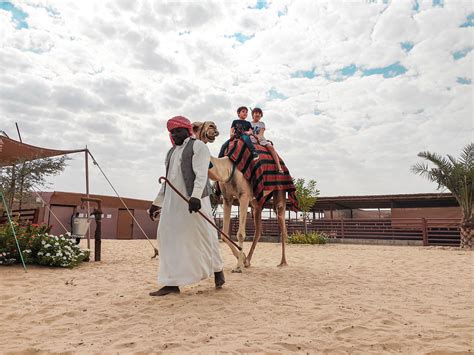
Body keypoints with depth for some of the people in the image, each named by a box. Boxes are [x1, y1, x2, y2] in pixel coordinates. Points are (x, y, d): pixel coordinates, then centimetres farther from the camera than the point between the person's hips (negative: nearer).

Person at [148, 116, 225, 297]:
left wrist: (195, 196, -30)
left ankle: (217, 270, 24)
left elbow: (201, 174, -15)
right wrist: (157, 203, 21)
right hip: (172, 202, 7)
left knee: (204, 236, 1)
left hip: (193, 200, -7)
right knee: (169, 238, 2)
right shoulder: (171, 152, 21)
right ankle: (172, 283, 8)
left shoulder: (198, 146, -1)